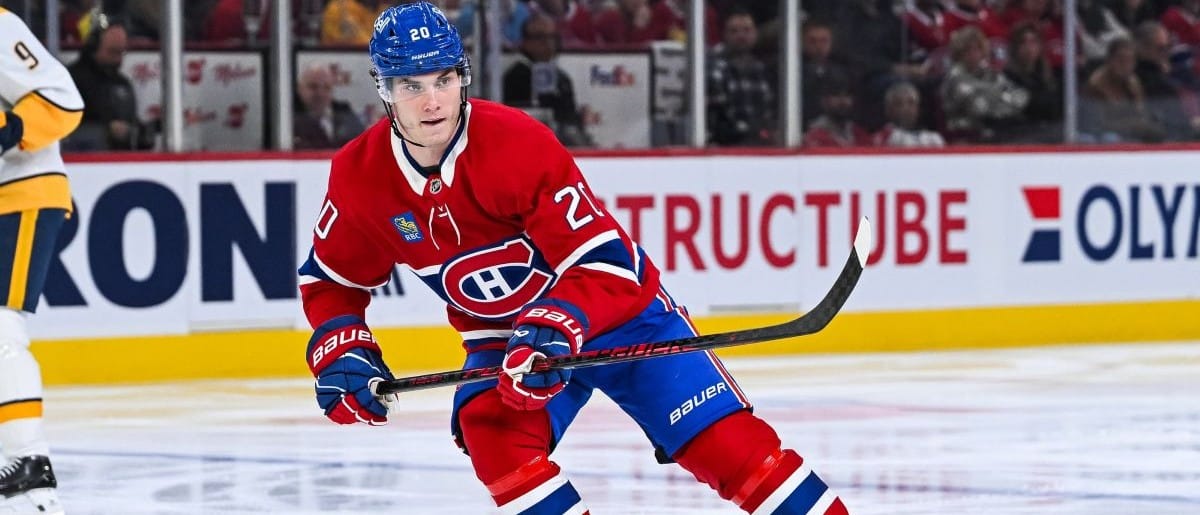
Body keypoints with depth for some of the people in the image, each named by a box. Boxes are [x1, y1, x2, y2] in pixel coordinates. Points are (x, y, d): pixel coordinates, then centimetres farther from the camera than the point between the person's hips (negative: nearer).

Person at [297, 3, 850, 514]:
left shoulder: (517, 144, -27)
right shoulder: (359, 177, -12)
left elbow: (603, 261, -27)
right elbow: (331, 280, 5)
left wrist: (555, 329, -41)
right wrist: (340, 353, -11)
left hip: (618, 306, -4)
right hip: (501, 334, 4)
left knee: (726, 442, -13)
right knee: (490, 432, -26)